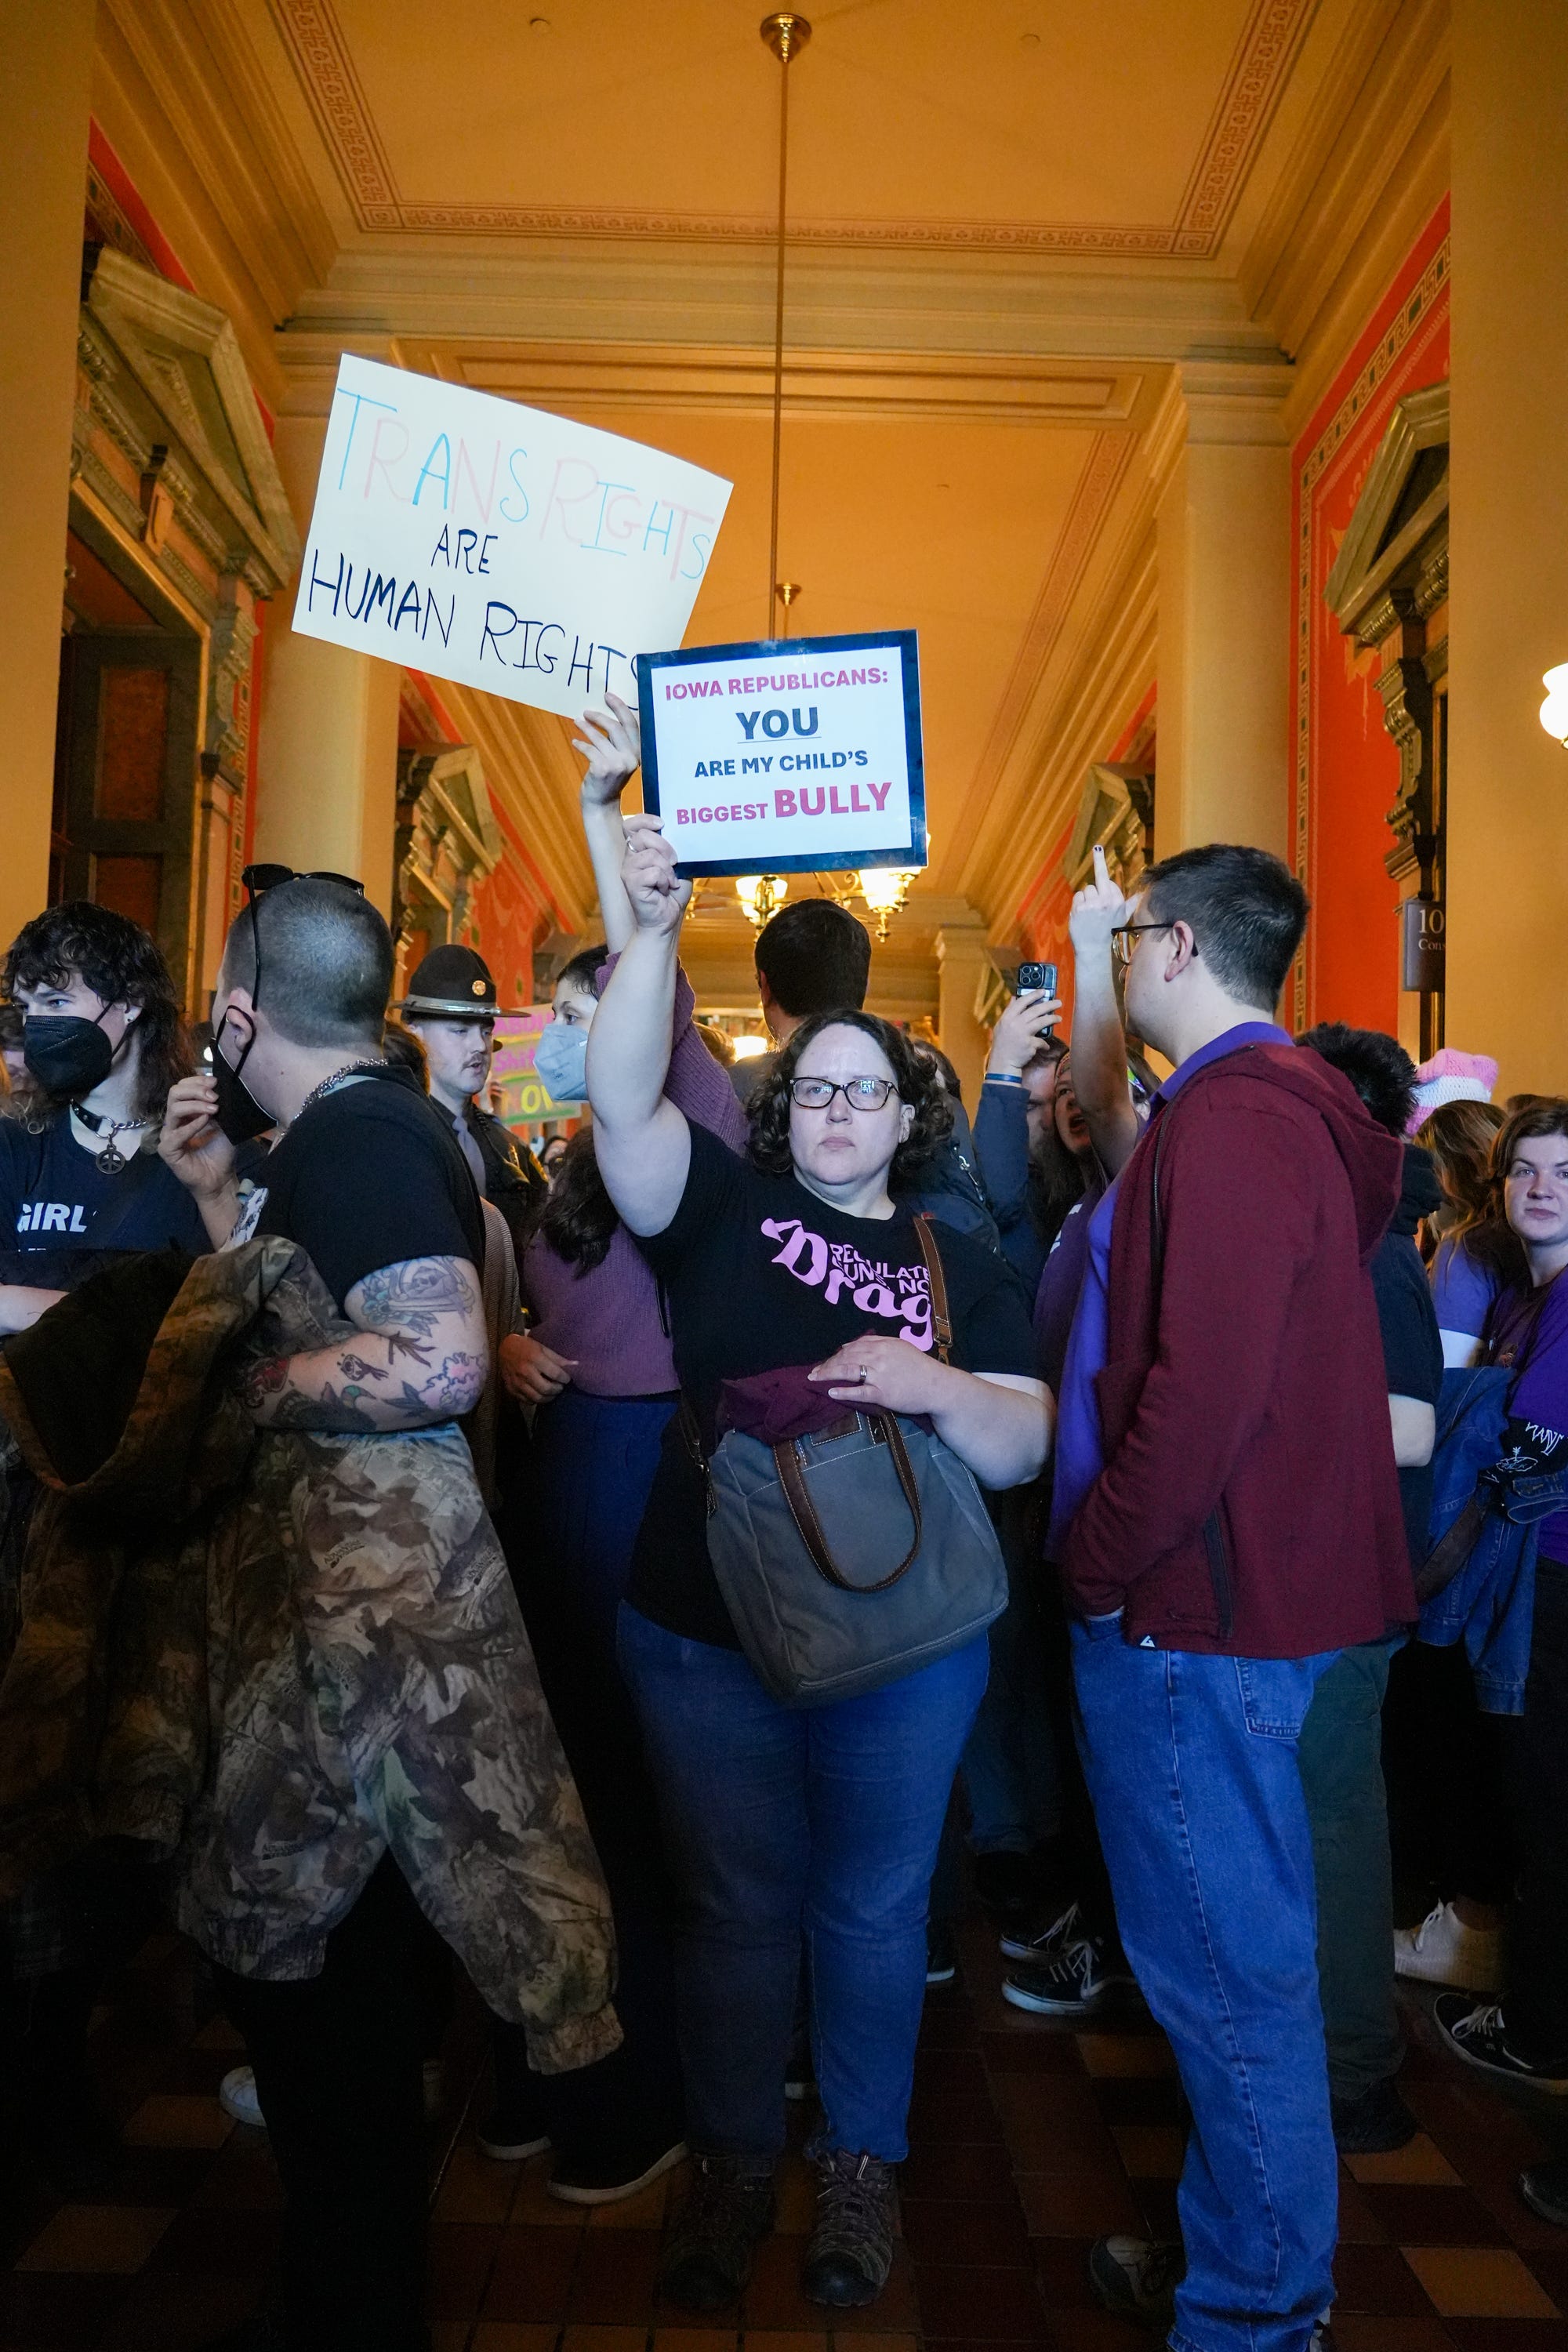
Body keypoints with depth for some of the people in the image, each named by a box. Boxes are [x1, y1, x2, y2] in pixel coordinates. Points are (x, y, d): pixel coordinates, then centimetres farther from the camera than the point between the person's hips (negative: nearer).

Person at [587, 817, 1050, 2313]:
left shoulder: (960, 1267, 4)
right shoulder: (726, 1208, 1)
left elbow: (1022, 1449, -1)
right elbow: (623, 1103, -15)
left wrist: (938, 1388, -21)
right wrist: (653, 934, -25)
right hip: (707, 1632, -1)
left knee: (871, 1911, 16)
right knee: (734, 1909, 14)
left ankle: (860, 2164, 38)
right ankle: (732, 2165, 36)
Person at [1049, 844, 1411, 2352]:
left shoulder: (1233, 1122, -19)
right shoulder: (1278, 1109, 13)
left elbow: (1200, 1395, -26)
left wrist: (1095, 1563, -14)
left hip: (1193, 1609, -10)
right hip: (1236, 1596, 10)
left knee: (1226, 1969, 5)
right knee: (1238, 1951, 21)